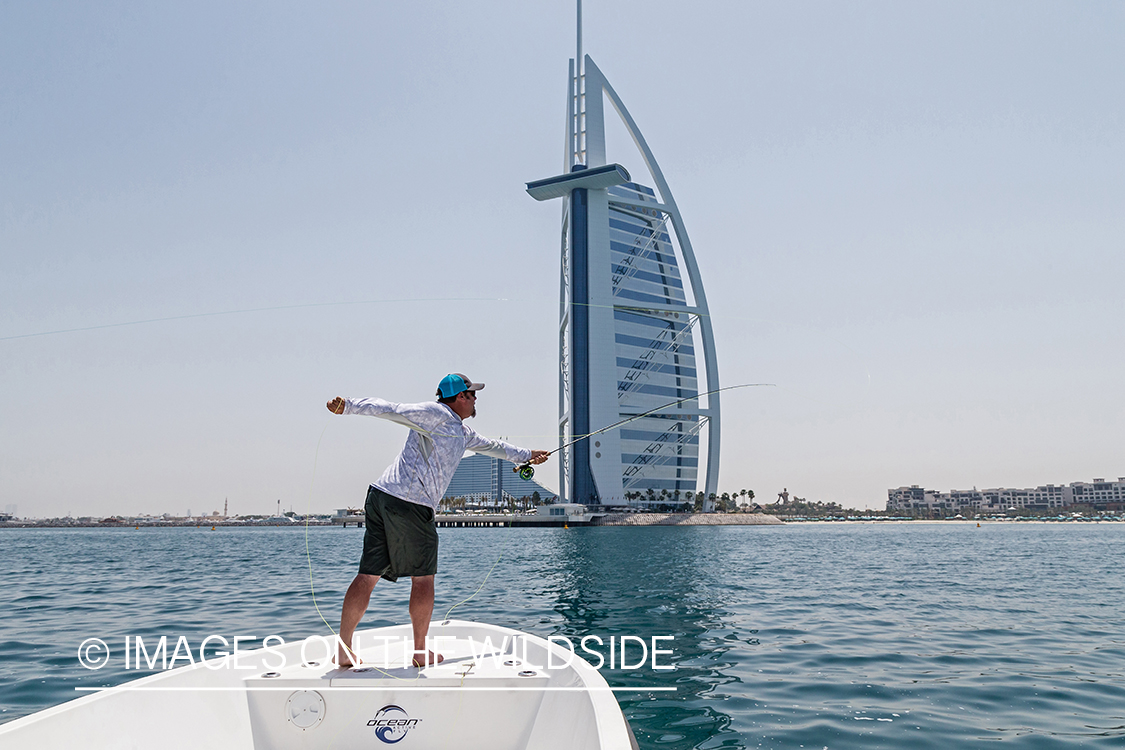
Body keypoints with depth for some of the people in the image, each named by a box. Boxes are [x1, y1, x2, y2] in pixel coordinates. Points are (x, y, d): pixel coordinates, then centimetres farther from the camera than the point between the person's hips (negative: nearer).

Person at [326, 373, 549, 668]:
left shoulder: (461, 432, 26)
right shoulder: (436, 414, -3)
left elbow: (489, 446, 43)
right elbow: (390, 410, -11)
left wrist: (526, 455, 51)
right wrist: (349, 406, -20)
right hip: (410, 504, -9)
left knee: (368, 575, 6)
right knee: (422, 578, 4)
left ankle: (344, 651, 6)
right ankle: (421, 652, 14)